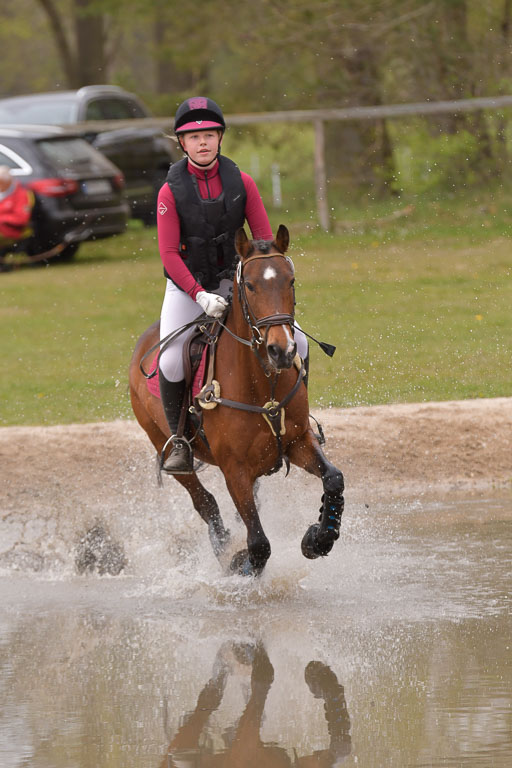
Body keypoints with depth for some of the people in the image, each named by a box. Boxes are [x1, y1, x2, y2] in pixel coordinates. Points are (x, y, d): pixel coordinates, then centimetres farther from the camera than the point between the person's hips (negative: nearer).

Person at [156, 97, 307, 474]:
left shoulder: (241, 182, -5)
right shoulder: (172, 191, -12)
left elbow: (265, 240, -3)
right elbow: (169, 253, -17)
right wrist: (200, 296, -29)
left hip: (233, 282, 2)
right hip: (187, 286, -2)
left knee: (296, 343, -10)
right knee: (171, 363, -25)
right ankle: (179, 440, -4)